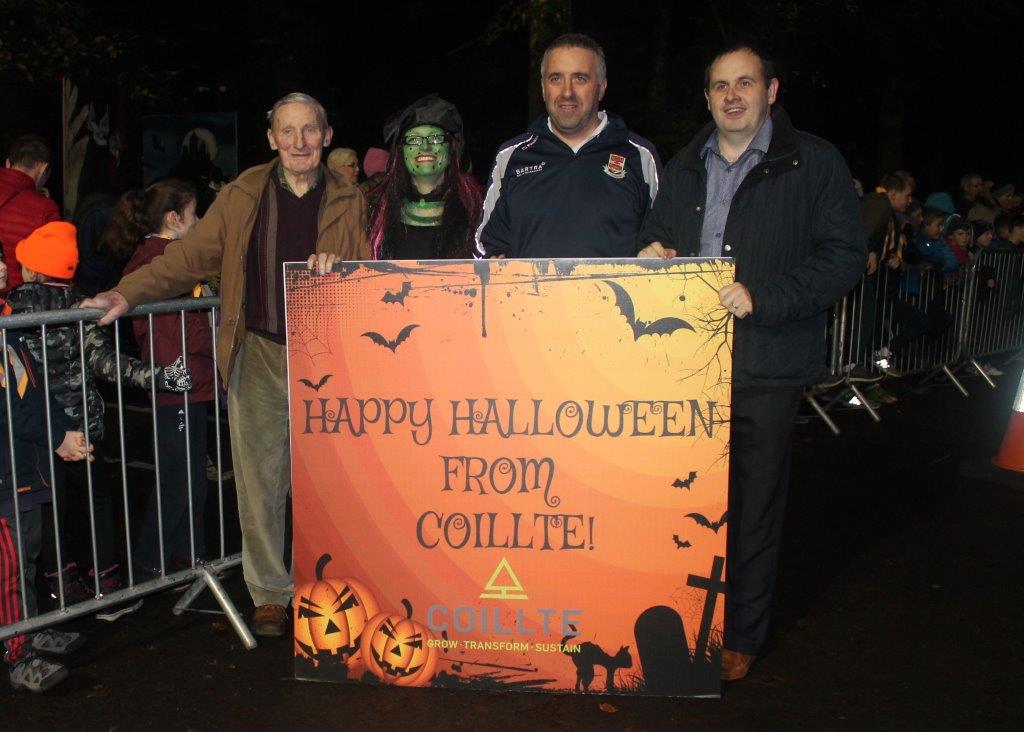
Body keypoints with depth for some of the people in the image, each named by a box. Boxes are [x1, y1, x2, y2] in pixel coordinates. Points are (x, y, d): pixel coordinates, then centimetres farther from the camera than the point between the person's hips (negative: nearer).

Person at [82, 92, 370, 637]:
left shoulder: (349, 202, 6)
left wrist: (338, 269, -14)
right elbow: (190, 256, 6)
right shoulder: (243, 196, 6)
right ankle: (270, 593, 17)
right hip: (258, 356, 0)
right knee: (259, 481, 3)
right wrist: (127, 293, -3)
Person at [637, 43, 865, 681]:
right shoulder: (684, 168, 17)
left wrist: (761, 299, -18)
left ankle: (742, 633, 21)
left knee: (754, 500, 4)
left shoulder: (815, 163, -1)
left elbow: (844, 256, -8)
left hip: (767, 363, -4)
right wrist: (652, 252, 3)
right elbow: (658, 234, 28)